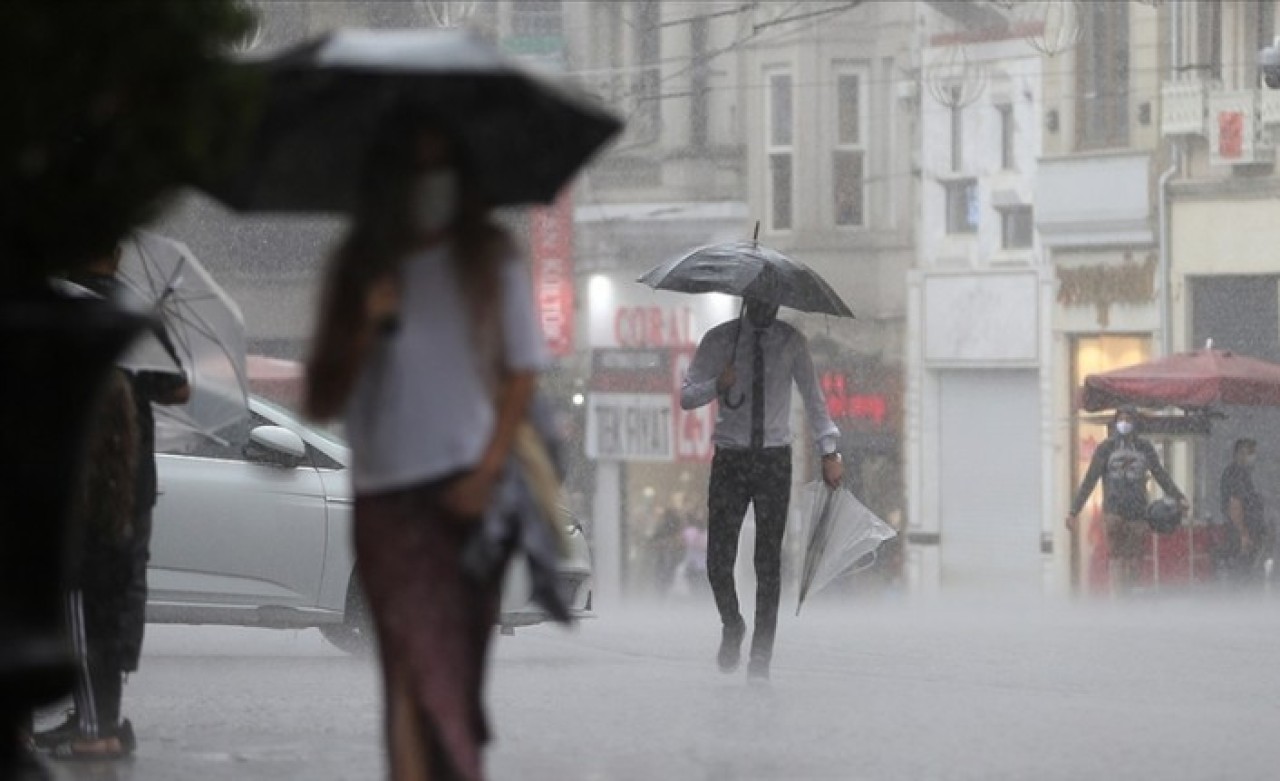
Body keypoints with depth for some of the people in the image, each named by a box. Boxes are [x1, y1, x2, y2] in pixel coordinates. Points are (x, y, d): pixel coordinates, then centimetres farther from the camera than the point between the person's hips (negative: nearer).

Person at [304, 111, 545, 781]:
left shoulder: (489, 259, 6)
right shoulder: (356, 272, 9)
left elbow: (522, 374, 3)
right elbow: (321, 403, 8)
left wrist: (486, 472, -8)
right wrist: (364, 330, -9)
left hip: (470, 494, 0)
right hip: (388, 499, 0)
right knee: (429, 681, -13)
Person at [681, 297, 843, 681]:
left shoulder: (791, 343, 5)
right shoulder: (718, 340, 2)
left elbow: (813, 397, 10)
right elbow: (687, 397, 1)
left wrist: (830, 451, 1)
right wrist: (719, 386, -20)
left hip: (774, 459, 0)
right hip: (730, 458, 0)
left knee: (769, 561, -3)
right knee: (719, 559, -6)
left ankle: (761, 655, 3)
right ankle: (732, 627, 23)